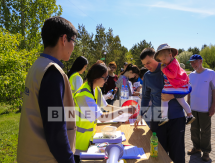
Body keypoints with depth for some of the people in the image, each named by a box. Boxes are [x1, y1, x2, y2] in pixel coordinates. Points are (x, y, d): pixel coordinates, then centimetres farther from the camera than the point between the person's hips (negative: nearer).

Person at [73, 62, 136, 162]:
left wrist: (123, 108, -1)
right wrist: (124, 110, -27)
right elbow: (102, 118, -31)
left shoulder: (97, 90, -1)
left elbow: (105, 106, 12)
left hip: (89, 135, 8)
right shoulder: (84, 95, -29)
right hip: (80, 138, -8)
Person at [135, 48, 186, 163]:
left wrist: (172, 96, -16)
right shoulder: (147, 76, 7)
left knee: (177, 153, 6)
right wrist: (140, 115, 11)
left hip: (176, 116, -2)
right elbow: (146, 96, 16)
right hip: (157, 118, 2)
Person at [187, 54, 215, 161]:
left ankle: (206, 151, 22)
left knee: (205, 131, 6)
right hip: (193, 108, 5)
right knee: (194, 129, 14)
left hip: (205, 108, -5)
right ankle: (196, 147, 31)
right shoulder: (191, 75, 5)